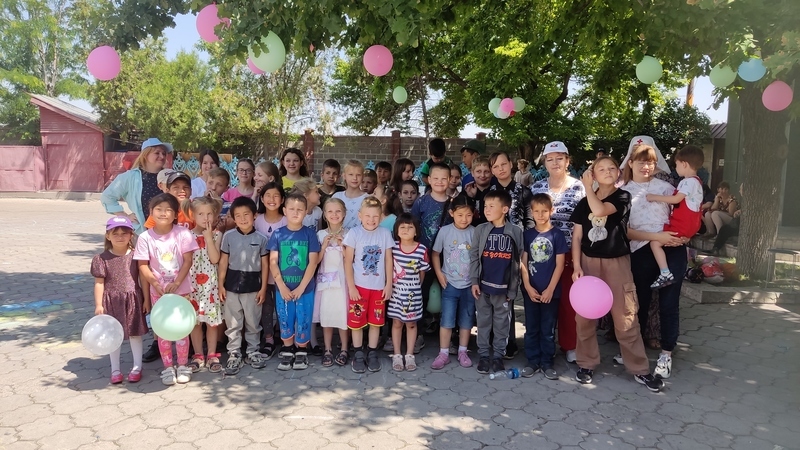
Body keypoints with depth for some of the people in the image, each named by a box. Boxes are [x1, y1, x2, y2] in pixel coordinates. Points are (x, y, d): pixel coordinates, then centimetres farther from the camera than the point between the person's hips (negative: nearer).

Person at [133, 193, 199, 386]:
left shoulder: (182, 233, -8)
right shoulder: (145, 237, -6)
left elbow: (188, 261, -9)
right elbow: (143, 265, -5)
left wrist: (176, 283, -17)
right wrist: (155, 283, -17)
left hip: (181, 288, -1)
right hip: (158, 290, 1)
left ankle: (183, 365, 20)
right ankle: (168, 367, 20)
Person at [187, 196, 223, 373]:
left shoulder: (216, 234, -1)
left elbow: (214, 259, -14)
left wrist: (208, 237, -15)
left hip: (210, 284, -1)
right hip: (192, 284, 1)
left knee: (212, 321, 5)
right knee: (194, 321, 8)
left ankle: (212, 355, 18)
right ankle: (198, 356, 21)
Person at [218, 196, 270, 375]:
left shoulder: (261, 238, -1)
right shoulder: (228, 236, -1)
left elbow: (264, 265, 2)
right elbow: (223, 261, 2)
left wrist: (263, 288, -1)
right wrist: (220, 285, -1)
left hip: (253, 286, 0)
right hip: (232, 285, 0)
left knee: (253, 322, 11)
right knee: (233, 323, 7)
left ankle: (253, 351, 26)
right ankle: (234, 355, 19)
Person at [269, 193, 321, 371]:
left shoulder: (310, 234, -4)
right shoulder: (278, 234, -1)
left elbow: (312, 262, -7)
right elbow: (273, 262, -3)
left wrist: (302, 287, -13)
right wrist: (281, 286, -11)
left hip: (305, 287, -1)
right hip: (283, 287, 1)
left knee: (303, 321, 7)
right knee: (285, 321, 11)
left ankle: (301, 352, 25)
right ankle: (287, 352, 27)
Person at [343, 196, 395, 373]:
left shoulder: (385, 234, -1)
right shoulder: (354, 233, -7)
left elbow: (388, 260, 4)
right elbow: (348, 261, -6)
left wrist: (389, 284, 2)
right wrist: (351, 286, -9)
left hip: (378, 286, 2)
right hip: (359, 286, -2)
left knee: (376, 321, 10)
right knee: (357, 321, 6)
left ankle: (372, 354, 24)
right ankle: (358, 355, 21)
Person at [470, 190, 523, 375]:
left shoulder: (516, 231, -4)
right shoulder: (480, 230, -1)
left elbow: (518, 261, -2)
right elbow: (473, 257, 1)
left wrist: (513, 288, -3)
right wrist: (474, 281, -5)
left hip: (504, 287, -1)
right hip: (483, 285, 1)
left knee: (502, 323, 9)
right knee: (483, 322, 10)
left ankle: (498, 355, 23)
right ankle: (484, 355, 22)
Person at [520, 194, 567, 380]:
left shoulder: (557, 234, -4)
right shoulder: (527, 234, 4)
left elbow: (560, 264, -6)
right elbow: (524, 262, 2)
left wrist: (550, 289, -11)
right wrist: (528, 286, -8)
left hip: (551, 291, -2)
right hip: (530, 290, 2)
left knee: (548, 329, 7)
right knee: (531, 328, 10)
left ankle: (547, 363, 19)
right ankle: (533, 361, 21)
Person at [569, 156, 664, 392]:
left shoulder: (623, 197, -3)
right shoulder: (584, 203, 6)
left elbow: (600, 210, -23)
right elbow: (577, 236, 5)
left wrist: (587, 187, -10)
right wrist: (577, 266, -4)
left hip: (617, 263, -2)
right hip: (588, 262, 3)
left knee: (625, 318, 1)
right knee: (585, 316, 6)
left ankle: (640, 369, 13)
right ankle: (586, 364, 20)